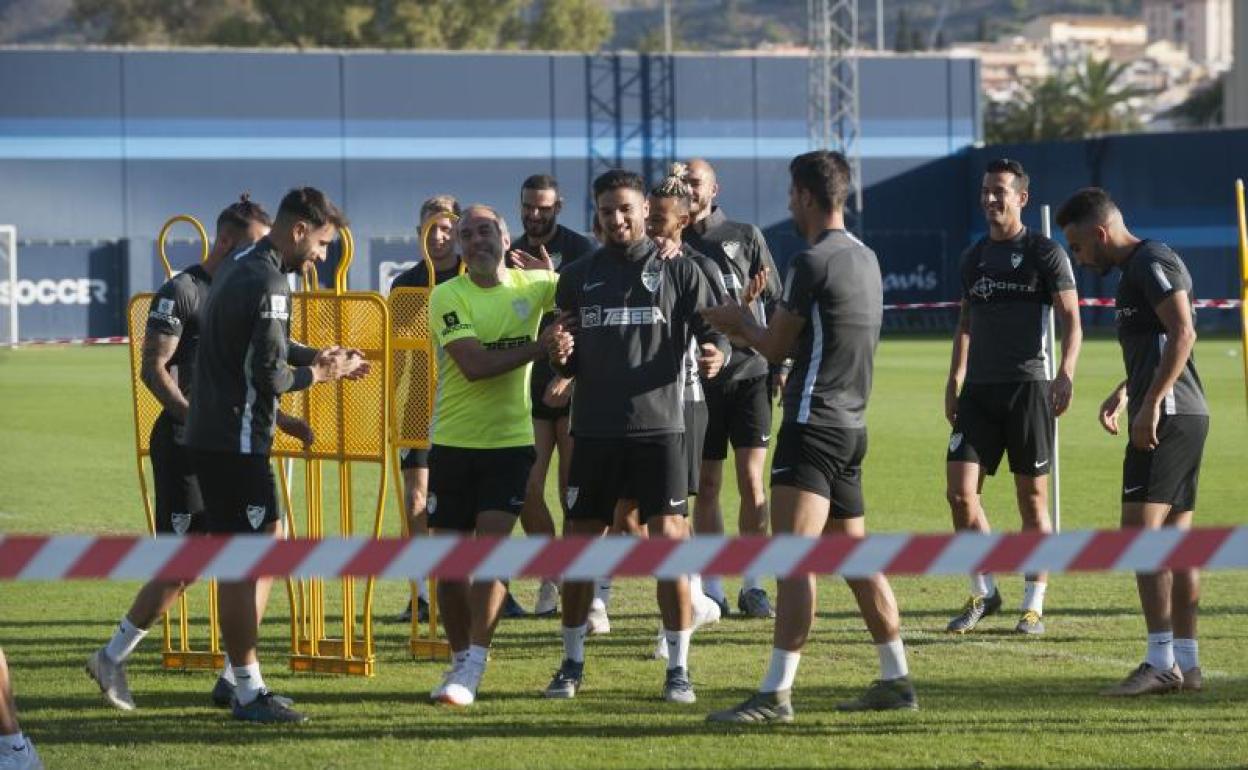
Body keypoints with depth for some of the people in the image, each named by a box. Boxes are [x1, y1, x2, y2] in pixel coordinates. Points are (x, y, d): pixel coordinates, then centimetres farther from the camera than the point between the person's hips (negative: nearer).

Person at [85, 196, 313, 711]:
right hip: (184, 445, -8)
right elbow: (153, 370, -15)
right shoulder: (182, 293, -9)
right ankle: (111, 659, 10)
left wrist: (279, 418, 13)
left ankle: (234, 679, 2)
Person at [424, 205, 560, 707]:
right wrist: (542, 347, -19)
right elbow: (474, 364, -19)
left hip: (511, 443, 0)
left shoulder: (532, 285, 2)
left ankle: (472, 671, -13)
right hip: (453, 443, 0)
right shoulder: (448, 297, -7)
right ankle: (461, 658, 24)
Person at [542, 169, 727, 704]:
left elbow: (713, 330, 0)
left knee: (668, 540, -7)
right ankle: (572, 664, 19)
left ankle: (678, 669, 1)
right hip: (594, 432, 3)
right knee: (578, 544, 5)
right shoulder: (578, 276, 10)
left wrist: (716, 353, -23)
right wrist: (559, 355, -10)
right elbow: (568, 362, 14)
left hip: (658, 428, -2)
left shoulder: (677, 271, 4)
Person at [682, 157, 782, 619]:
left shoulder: (745, 237, 6)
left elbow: (775, 303, 8)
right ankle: (712, 590, 9)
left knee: (751, 482, -5)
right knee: (706, 487, 3)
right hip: (698, 381, 1)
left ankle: (753, 587, 1)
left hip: (748, 373, -1)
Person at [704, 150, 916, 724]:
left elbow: (775, 346, -6)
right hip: (851, 425, 10)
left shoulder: (812, 263, -14)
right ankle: (896, 680, 19)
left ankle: (776, 694, -18)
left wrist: (742, 321, 14)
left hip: (814, 424, -10)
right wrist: (746, 330, 24)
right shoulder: (866, 260, 14)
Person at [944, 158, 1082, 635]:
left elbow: (1071, 319, -6)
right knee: (960, 491, -5)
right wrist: (955, 380, 18)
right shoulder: (974, 257, 14)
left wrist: (1066, 373, -20)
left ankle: (1034, 605, 8)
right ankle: (983, 593, 9)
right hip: (979, 389, 5)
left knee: (1033, 498, 0)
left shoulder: (1045, 253, -2)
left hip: (1028, 385, -5)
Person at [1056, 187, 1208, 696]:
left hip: (1167, 417, -11)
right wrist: (1124, 392, 26)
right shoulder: (1135, 269, 21)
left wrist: (1150, 404, -25)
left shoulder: (1152, 263, -11)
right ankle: (1186, 664, 11)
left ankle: (1161, 662, -16)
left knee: (1140, 527, -14)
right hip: (1182, 418, 11)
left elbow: (1182, 333, -22)